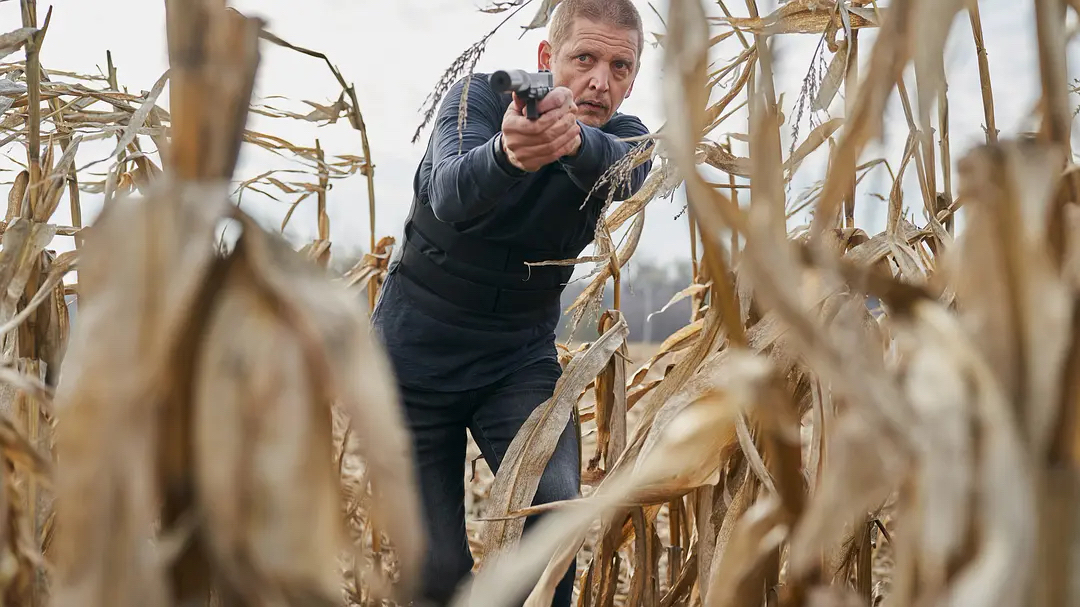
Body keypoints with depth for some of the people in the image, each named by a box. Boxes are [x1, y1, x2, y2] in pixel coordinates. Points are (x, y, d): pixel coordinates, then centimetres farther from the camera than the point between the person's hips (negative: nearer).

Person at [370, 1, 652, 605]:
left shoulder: (621, 137, -7)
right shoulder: (480, 97, -15)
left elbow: (624, 171, -34)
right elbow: (449, 196, -37)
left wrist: (574, 139, -57)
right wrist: (507, 154, -60)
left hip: (521, 357, 2)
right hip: (417, 356, -2)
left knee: (556, 510, -23)